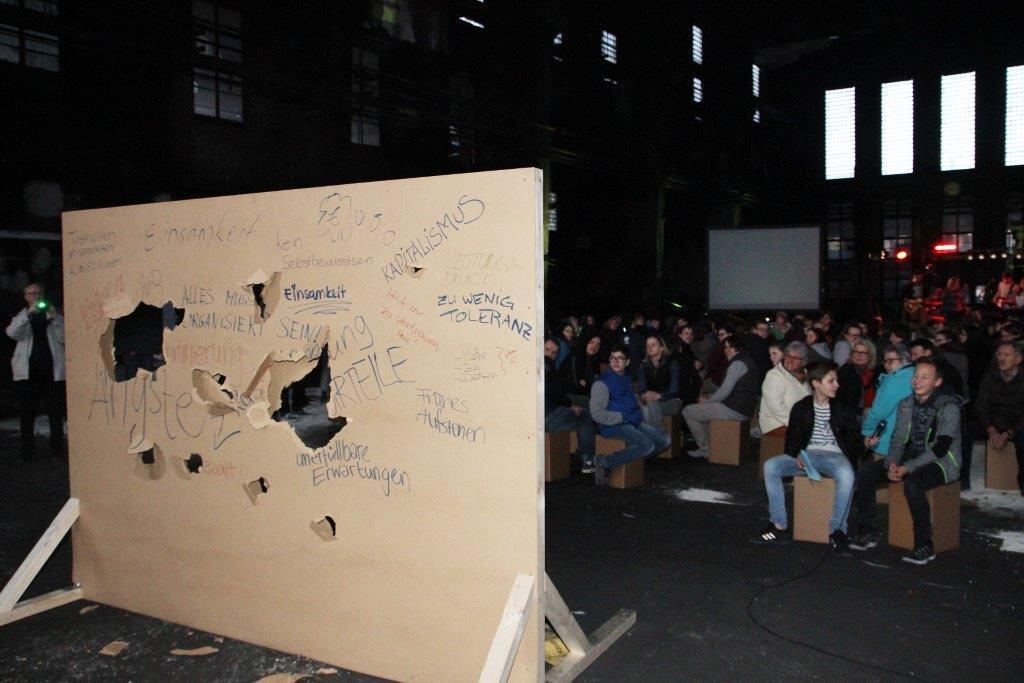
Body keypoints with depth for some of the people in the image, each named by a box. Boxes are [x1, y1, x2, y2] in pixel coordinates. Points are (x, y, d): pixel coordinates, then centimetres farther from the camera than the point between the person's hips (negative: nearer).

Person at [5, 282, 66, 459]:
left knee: (56, 413, 0)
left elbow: (63, 338, -2)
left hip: (52, 371, 0)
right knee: (27, 414, 2)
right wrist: (29, 313, -20)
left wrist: (54, 317, -15)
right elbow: (12, 333, -9)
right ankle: (27, 453, 6)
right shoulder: (22, 317, 13)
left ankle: (57, 450, 5)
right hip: (28, 372, 0)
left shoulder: (54, 314, 12)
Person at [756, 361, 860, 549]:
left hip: (834, 455, -1)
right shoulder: (801, 408, 10)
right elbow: (792, 438, 7)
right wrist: (796, 455, -13)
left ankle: (837, 529, -19)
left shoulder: (842, 410, 9)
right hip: (806, 455, 2)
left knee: (846, 475, -37)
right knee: (770, 466, -23)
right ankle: (780, 524, -14)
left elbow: (853, 439, 8)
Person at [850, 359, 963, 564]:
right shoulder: (906, 404, 7)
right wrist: (892, 463, -14)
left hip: (942, 462, -6)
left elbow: (940, 449, -20)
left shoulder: (948, 407, -13)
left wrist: (907, 468, -27)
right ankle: (866, 532, -4)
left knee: (912, 483, -36)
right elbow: (898, 439, 7)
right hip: (912, 457, 7)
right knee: (865, 471, -12)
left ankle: (924, 545, -21)